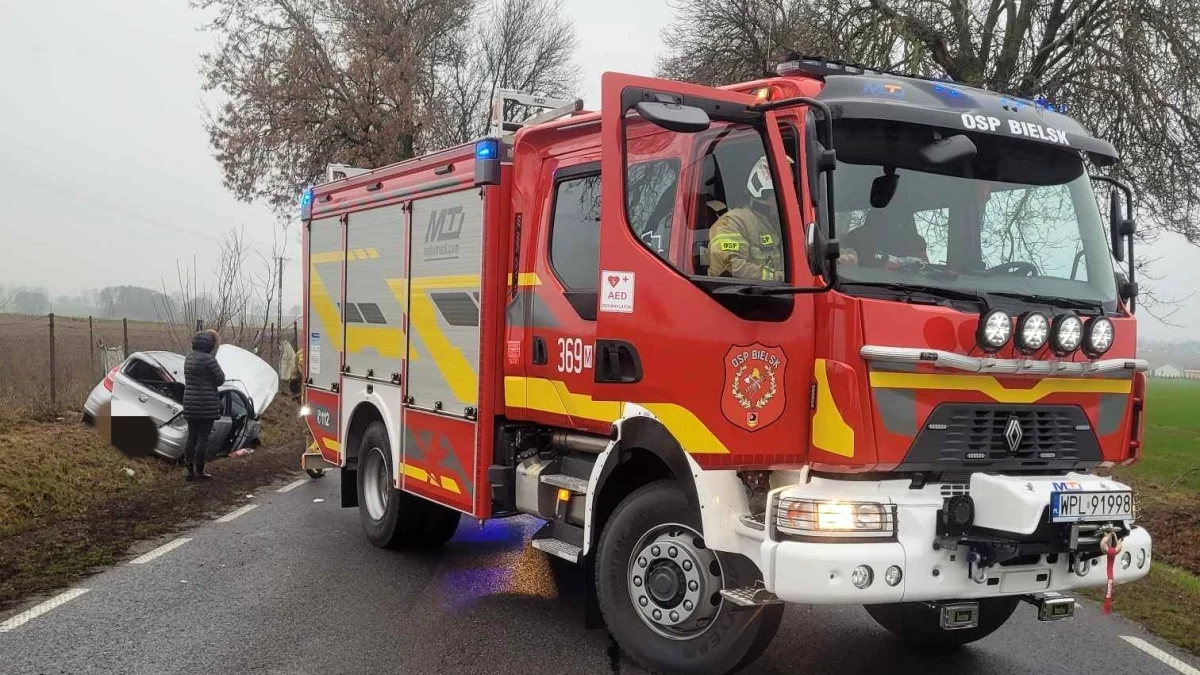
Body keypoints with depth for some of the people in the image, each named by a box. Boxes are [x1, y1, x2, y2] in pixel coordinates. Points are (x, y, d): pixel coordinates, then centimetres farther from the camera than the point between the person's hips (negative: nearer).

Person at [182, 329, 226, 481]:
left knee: (192, 436, 11)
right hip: (206, 404, -8)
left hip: (190, 404, 8)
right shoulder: (208, 359, -15)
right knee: (203, 438, -1)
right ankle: (200, 472, 3)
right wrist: (217, 367, 7)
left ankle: (190, 471, 15)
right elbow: (220, 379, -12)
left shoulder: (189, 358, 10)